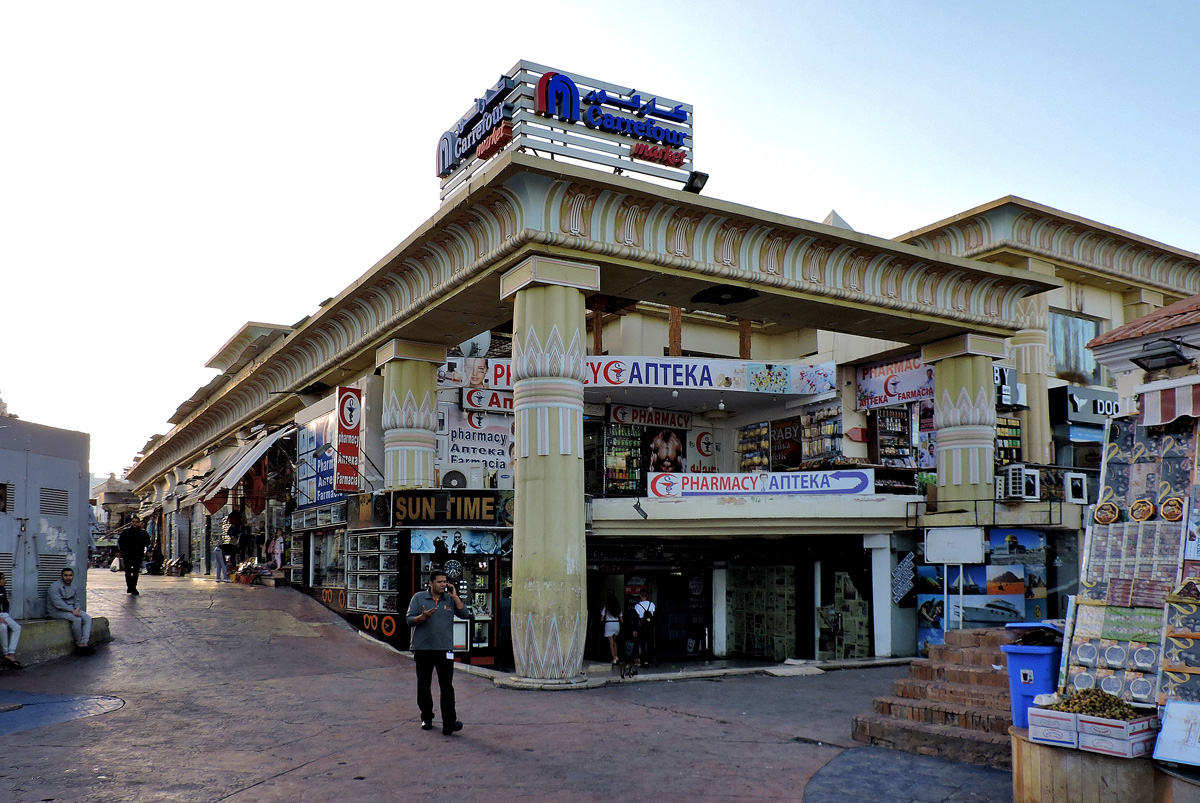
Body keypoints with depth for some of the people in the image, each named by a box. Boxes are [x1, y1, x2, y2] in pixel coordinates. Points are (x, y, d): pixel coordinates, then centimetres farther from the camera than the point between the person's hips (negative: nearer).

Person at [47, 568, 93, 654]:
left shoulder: (73, 588, 15)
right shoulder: (55, 586, -10)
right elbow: (58, 603, -20)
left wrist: (77, 609, -9)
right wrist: (72, 610, -25)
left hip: (72, 609, 8)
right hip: (57, 611, -8)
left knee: (88, 618, -16)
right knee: (77, 619, -31)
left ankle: (84, 643, -27)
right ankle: (79, 643, -15)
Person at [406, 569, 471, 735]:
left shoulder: (450, 599, 9)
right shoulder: (418, 598, 5)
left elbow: (465, 614, -1)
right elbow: (410, 620, 0)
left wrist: (455, 596, -7)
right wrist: (422, 617, -20)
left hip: (445, 649, 0)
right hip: (423, 649, 0)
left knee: (447, 685, -8)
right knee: (424, 685, 9)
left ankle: (449, 722, -11)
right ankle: (426, 718, 25)